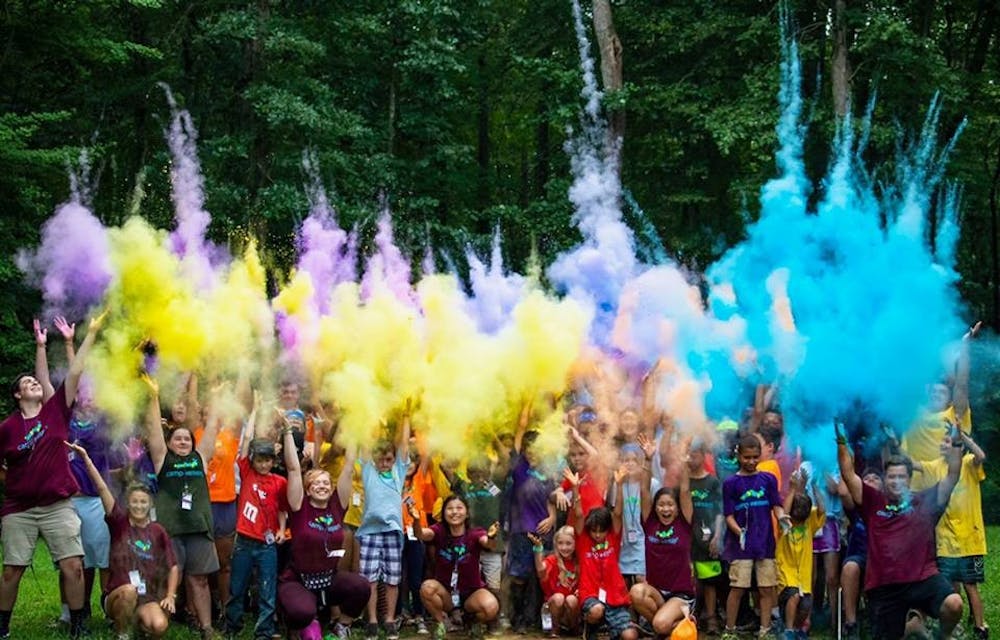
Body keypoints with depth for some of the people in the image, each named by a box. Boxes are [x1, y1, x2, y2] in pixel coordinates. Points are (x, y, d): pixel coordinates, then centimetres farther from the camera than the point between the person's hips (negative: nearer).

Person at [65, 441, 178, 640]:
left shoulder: (158, 531, 4)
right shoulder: (120, 523, -1)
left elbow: (173, 567, 7)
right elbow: (102, 488, -11)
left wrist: (170, 596, -6)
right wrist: (85, 457, -21)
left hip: (148, 597, 1)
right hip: (117, 596, -1)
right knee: (129, 591, -37)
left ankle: (139, 620, 10)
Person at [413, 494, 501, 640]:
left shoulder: (475, 533, -11)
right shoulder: (439, 531, -8)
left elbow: (488, 544, -32)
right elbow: (422, 534, -29)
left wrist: (491, 537, -58)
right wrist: (417, 521, -52)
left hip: (472, 592, -1)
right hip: (445, 593, 1)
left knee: (491, 607, -31)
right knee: (427, 587, -31)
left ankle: (476, 624, 6)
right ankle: (441, 622, -3)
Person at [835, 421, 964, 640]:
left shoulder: (924, 502, 8)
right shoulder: (874, 503, 9)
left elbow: (952, 477, 2)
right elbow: (849, 475, 5)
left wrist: (956, 445, -8)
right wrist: (842, 443, -3)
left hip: (923, 578, -1)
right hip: (884, 587, 2)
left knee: (953, 604, -28)